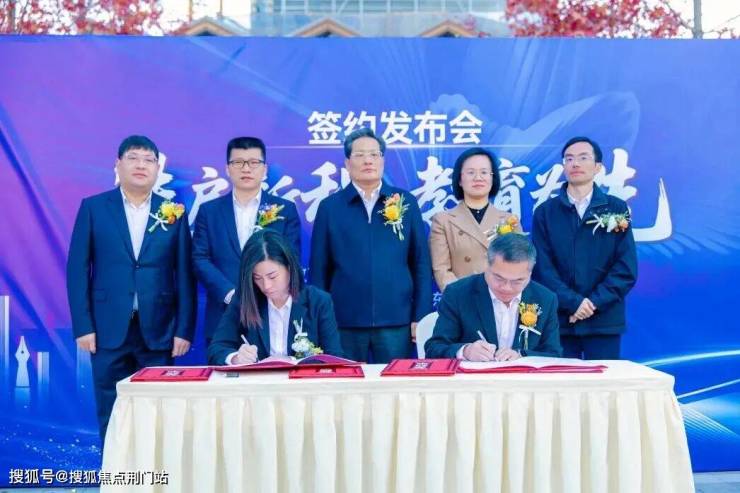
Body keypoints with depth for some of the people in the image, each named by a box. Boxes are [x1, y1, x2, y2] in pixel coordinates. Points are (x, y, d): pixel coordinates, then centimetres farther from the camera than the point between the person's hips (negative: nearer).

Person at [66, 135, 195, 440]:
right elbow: (77, 269, 1)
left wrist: (184, 329, -1)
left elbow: (184, 275, 5)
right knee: (112, 415, 6)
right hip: (109, 329, 0)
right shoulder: (93, 207, 4)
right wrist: (82, 326, -5)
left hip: (158, 331, 1)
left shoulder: (174, 213, 6)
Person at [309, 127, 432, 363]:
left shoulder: (406, 202, 6)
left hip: (397, 323, 0)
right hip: (344, 324, 0)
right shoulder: (329, 207, 5)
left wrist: (421, 317, 1)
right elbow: (318, 270, 7)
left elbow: (421, 264, 6)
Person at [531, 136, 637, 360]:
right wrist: (573, 302, -14)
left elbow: (626, 269, -1)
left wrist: (594, 303, -12)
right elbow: (542, 268, -2)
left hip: (604, 320, 0)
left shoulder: (617, 209, 5)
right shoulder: (545, 212, 6)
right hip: (559, 319, 0)